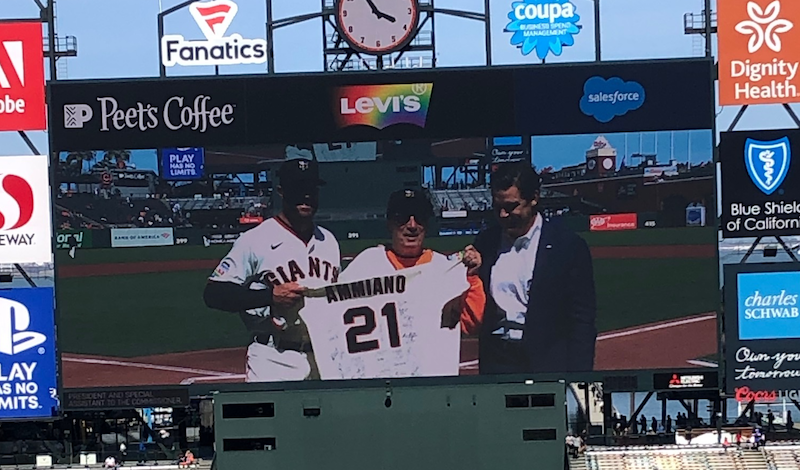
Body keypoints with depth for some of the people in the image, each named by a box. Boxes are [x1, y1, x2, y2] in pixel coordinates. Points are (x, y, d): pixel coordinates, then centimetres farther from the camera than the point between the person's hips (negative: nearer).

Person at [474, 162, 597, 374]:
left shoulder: (569, 246, -3)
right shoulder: (486, 243, 10)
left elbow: (582, 322, -3)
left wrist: (577, 380, -10)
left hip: (548, 364, -3)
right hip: (496, 361, 4)